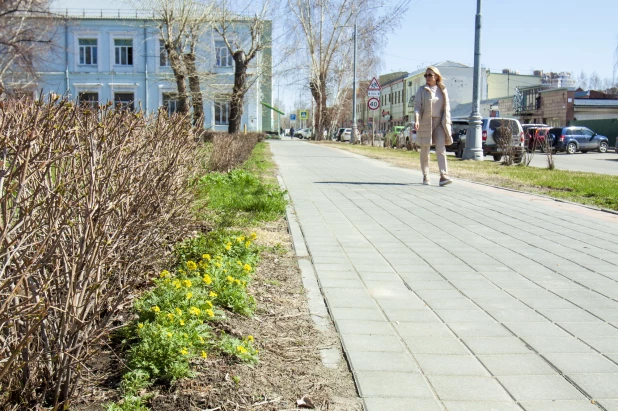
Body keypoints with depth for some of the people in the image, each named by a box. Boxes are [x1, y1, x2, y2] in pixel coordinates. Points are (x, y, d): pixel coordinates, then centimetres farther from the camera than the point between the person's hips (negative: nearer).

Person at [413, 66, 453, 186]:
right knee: (425, 151, 6)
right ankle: (425, 176, 18)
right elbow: (417, 106, -5)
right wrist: (416, 120, -21)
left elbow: (447, 107, 14)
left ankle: (443, 176, -21)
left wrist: (447, 123, 8)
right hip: (425, 122, -1)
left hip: (439, 123, 1)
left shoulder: (443, 90, 10)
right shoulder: (422, 90, 3)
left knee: (441, 149, -12)